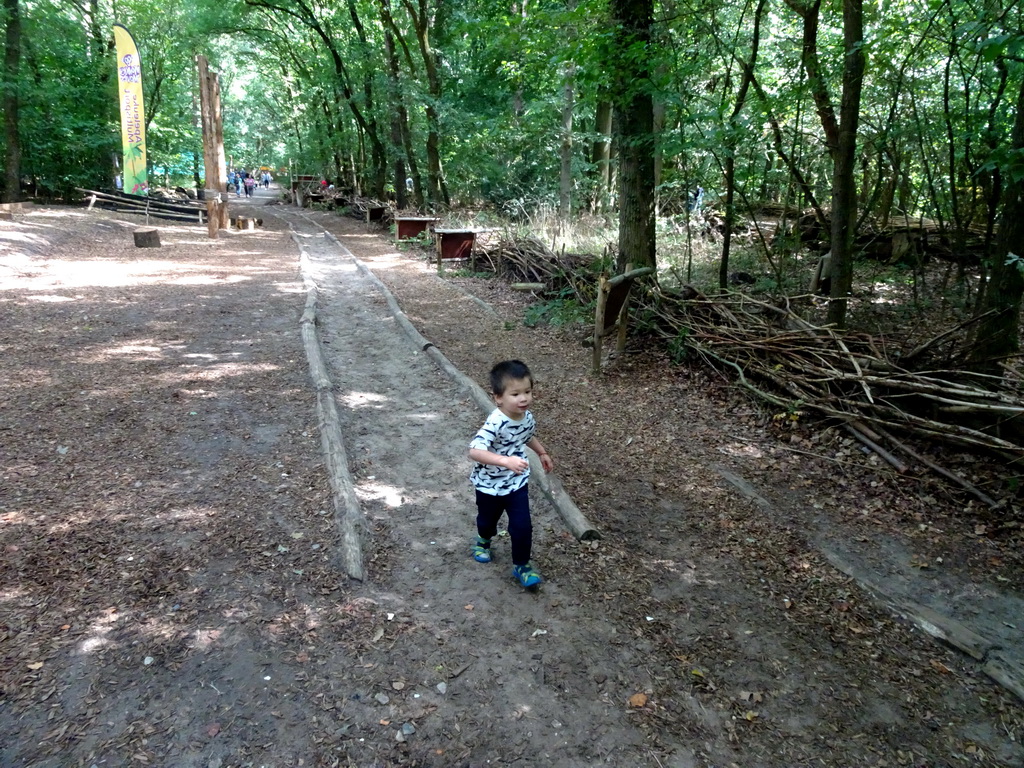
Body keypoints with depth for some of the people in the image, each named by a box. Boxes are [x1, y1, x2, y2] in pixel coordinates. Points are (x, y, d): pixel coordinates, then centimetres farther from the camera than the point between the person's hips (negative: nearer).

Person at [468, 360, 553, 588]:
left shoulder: (527, 417, -12)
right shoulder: (495, 423, -35)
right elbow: (474, 451, -47)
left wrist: (542, 453, 14)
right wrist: (505, 460, -56)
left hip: (517, 483, 4)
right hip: (489, 485, -3)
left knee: (522, 526, -1)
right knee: (487, 520, 23)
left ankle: (521, 566, 21)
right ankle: (483, 541, 57)